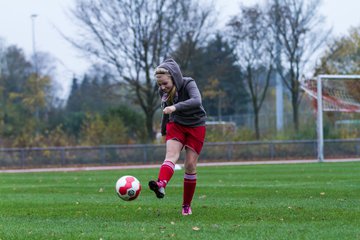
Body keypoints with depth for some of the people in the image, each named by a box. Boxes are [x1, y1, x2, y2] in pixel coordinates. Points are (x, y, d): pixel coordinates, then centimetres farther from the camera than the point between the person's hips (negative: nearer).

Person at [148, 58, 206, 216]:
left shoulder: (188, 84, -21)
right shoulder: (164, 92, -6)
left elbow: (196, 101, -41)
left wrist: (176, 107, -53)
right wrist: (163, 130, 25)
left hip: (196, 127, -3)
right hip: (176, 125, 3)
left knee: (190, 165, -5)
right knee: (171, 155, -24)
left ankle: (187, 205, 8)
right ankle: (161, 186, -52)